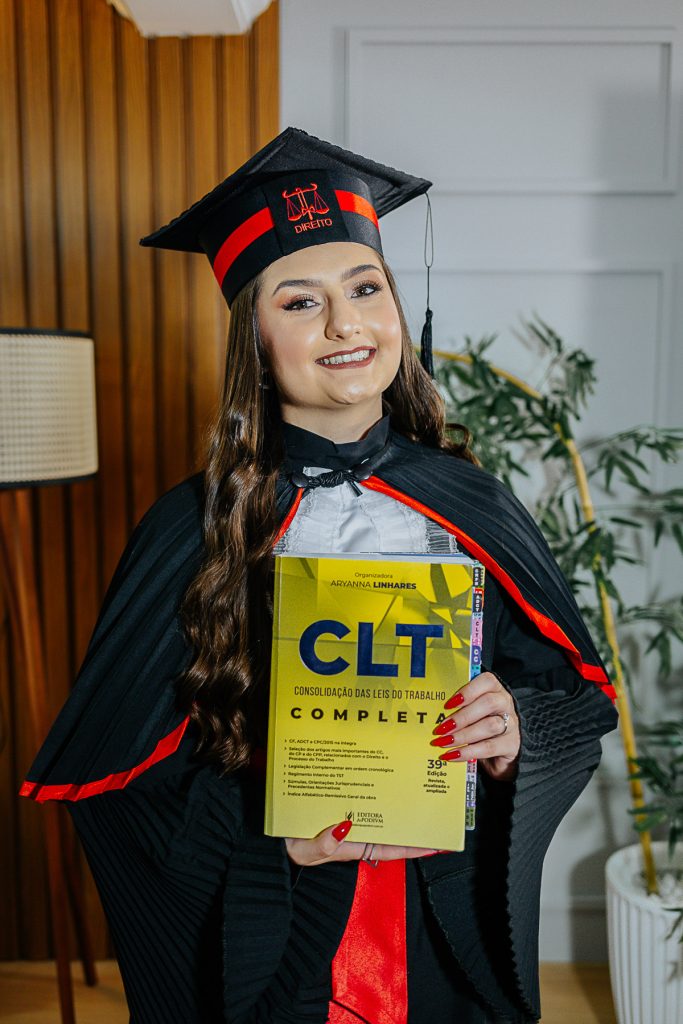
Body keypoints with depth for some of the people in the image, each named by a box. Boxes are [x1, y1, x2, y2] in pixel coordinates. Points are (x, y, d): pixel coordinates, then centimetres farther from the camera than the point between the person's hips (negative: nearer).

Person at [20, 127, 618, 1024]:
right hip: (276, 940, -2)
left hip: (455, 926, 3)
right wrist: (273, 835, -22)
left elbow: (582, 692, 1)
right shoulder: (196, 530, -13)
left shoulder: (471, 508, -6)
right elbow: (115, 766, -9)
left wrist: (517, 728, -20)